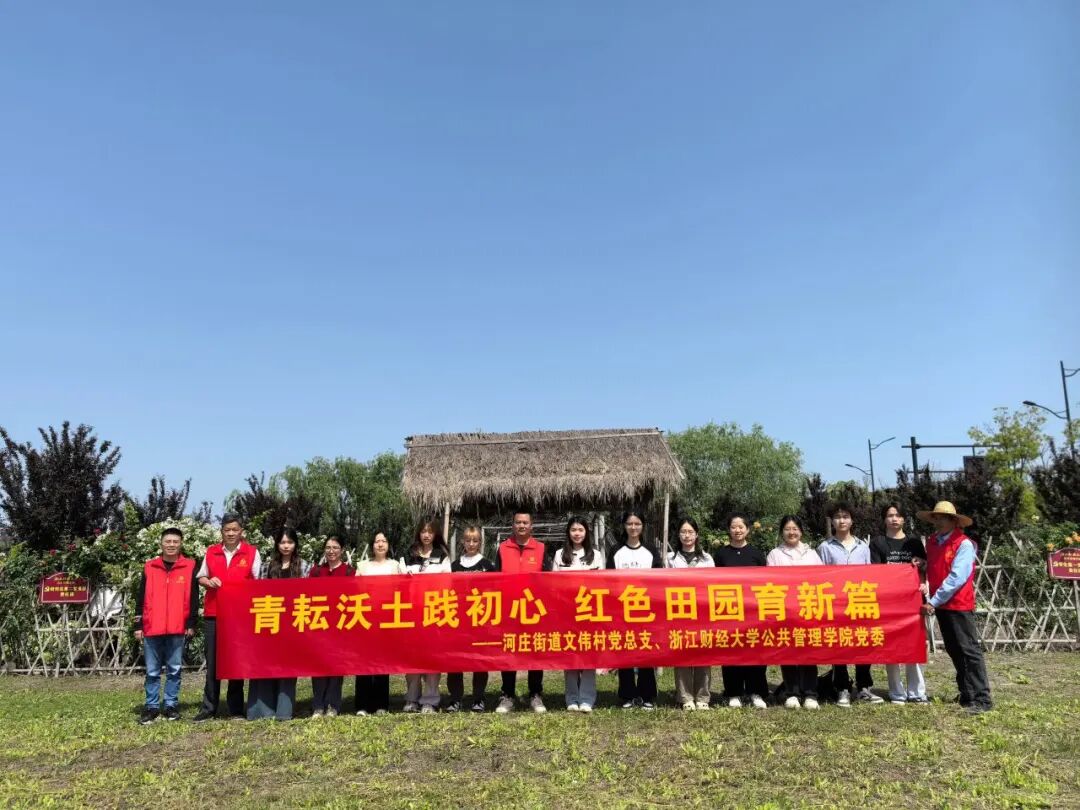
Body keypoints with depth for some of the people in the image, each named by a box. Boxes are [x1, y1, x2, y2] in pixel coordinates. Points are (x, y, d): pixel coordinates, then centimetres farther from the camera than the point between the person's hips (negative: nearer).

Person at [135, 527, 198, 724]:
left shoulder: (189, 567, 3)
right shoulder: (149, 567, 7)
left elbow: (193, 598, 4)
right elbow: (141, 599, 8)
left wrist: (191, 624, -1)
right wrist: (138, 625, 4)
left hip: (177, 628, -1)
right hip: (152, 628, 1)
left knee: (174, 669, 6)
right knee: (152, 671, 7)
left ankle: (171, 705, 15)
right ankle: (152, 707, 15)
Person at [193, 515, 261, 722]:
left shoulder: (251, 552, 2)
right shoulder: (211, 552, 9)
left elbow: (259, 581, 0)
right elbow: (200, 577, 16)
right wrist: (208, 581, -6)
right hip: (213, 614, 2)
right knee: (212, 662, 4)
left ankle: (236, 708, 12)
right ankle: (208, 708, 10)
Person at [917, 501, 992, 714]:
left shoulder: (964, 544, -12)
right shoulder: (932, 542, 9)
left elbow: (957, 577, -18)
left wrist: (934, 601, -18)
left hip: (959, 605, -7)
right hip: (941, 605, 7)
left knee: (969, 650, -5)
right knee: (954, 651, 13)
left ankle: (982, 699, -1)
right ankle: (967, 695, 22)